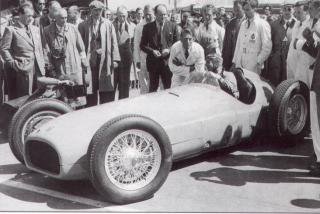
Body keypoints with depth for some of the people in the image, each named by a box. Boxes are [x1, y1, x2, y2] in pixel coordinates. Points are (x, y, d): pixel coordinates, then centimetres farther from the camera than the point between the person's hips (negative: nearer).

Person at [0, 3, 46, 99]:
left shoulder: (36, 29, 16)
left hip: (38, 70, 6)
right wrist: (14, 64, -11)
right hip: (22, 70, -6)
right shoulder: (11, 30, -3)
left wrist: (42, 68, 11)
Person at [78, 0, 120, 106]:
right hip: (89, 60, -1)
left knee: (106, 91, 3)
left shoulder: (108, 24, 8)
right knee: (91, 90, 2)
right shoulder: (83, 25, 5)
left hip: (105, 61, 1)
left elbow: (113, 42, 6)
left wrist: (115, 59, -1)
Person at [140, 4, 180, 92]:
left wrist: (169, 50, -12)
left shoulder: (173, 26, 3)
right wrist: (152, 51, -12)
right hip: (153, 62, 0)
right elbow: (143, 45, 5)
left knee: (168, 88, 2)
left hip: (167, 61, 0)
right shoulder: (148, 27, 3)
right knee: (153, 88, 8)